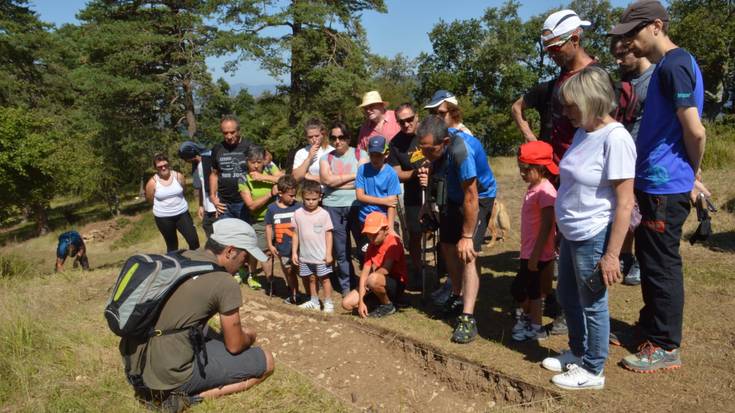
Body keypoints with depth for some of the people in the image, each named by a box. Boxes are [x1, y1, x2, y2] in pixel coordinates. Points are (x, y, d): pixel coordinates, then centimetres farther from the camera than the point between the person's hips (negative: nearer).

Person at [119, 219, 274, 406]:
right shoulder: (226, 284, -16)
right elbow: (235, 346, -4)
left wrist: (232, 327, 25)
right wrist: (246, 337, 18)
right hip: (168, 375, -8)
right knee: (266, 362, 1)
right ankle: (187, 396, -5)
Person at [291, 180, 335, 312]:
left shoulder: (324, 214, -9)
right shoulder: (298, 214, -2)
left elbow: (328, 234, -5)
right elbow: (295, 234, 4)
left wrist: (328, 253, -8)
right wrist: (294, 252, 2)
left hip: (321, 255, -3)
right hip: (305, 256, 3)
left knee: (324, 278, 5)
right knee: (311, 279, 16)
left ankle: (328, 303, 16)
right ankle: (314, 301, 31)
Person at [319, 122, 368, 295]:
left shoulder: (360, 154, 5)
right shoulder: (325, 158, 12)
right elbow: (327, 180, -5)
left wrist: (336, 181, -8)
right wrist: (353, 176, -4)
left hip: (357, 205, -2)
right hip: (333, 208, 2)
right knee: (341, 250, 8)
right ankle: (346, 287, 19)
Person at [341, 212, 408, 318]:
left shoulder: (393, 242, -17)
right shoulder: (372, 246, 5)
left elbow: (385, 270, -28)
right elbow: (364, 273, -4)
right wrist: (361, 301, -13)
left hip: (396, 285, -7)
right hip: (379, 283, 7)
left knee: (373, 279, -37)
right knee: (347, 303, -7)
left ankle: (388, 305, -9)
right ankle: (381, 300, 10)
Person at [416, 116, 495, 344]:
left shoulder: (461, 150, -36)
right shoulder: (433, 148, -15)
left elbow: (471, 198, -31)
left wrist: (467, 236, -25)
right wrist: (427, 176, -21)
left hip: (479, 197, -7)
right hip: (454, 195, 7)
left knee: (467, 254, -17)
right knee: (448, 248, 11)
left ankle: (467, 319, -16)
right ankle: (457, 297, 32)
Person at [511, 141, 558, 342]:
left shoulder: (545, 191, -21)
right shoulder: (533, 187, 8)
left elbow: (546, 226, -22)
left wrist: (535, 255, -21)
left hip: (537, 253, -9)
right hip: (529, 251, 9)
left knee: (517, 288, -1)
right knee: (532, 288, 17)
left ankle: (528, 316, 19)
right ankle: (534, 325, 31)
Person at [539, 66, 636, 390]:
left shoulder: (615, 139, -19)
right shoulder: (582, 132, 6)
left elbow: (624, 204, -20)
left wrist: (611, 255, -20)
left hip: (593, 238, -9)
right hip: (570, 235, 9)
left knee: (592, 304, 8)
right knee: (567, 297, 21)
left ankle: (592, 371, 27)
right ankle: (577, 352, 42)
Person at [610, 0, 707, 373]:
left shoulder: (674, 65, -16)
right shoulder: (667, 65, 16)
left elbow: (695, 131, -19)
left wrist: (691, 175, -4)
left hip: (665, 186, -10)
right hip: (655, 182, 10)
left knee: (661, 265, -1)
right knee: (650, 259, 18)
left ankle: (666, 347, 12)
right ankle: (651, 328, 33)